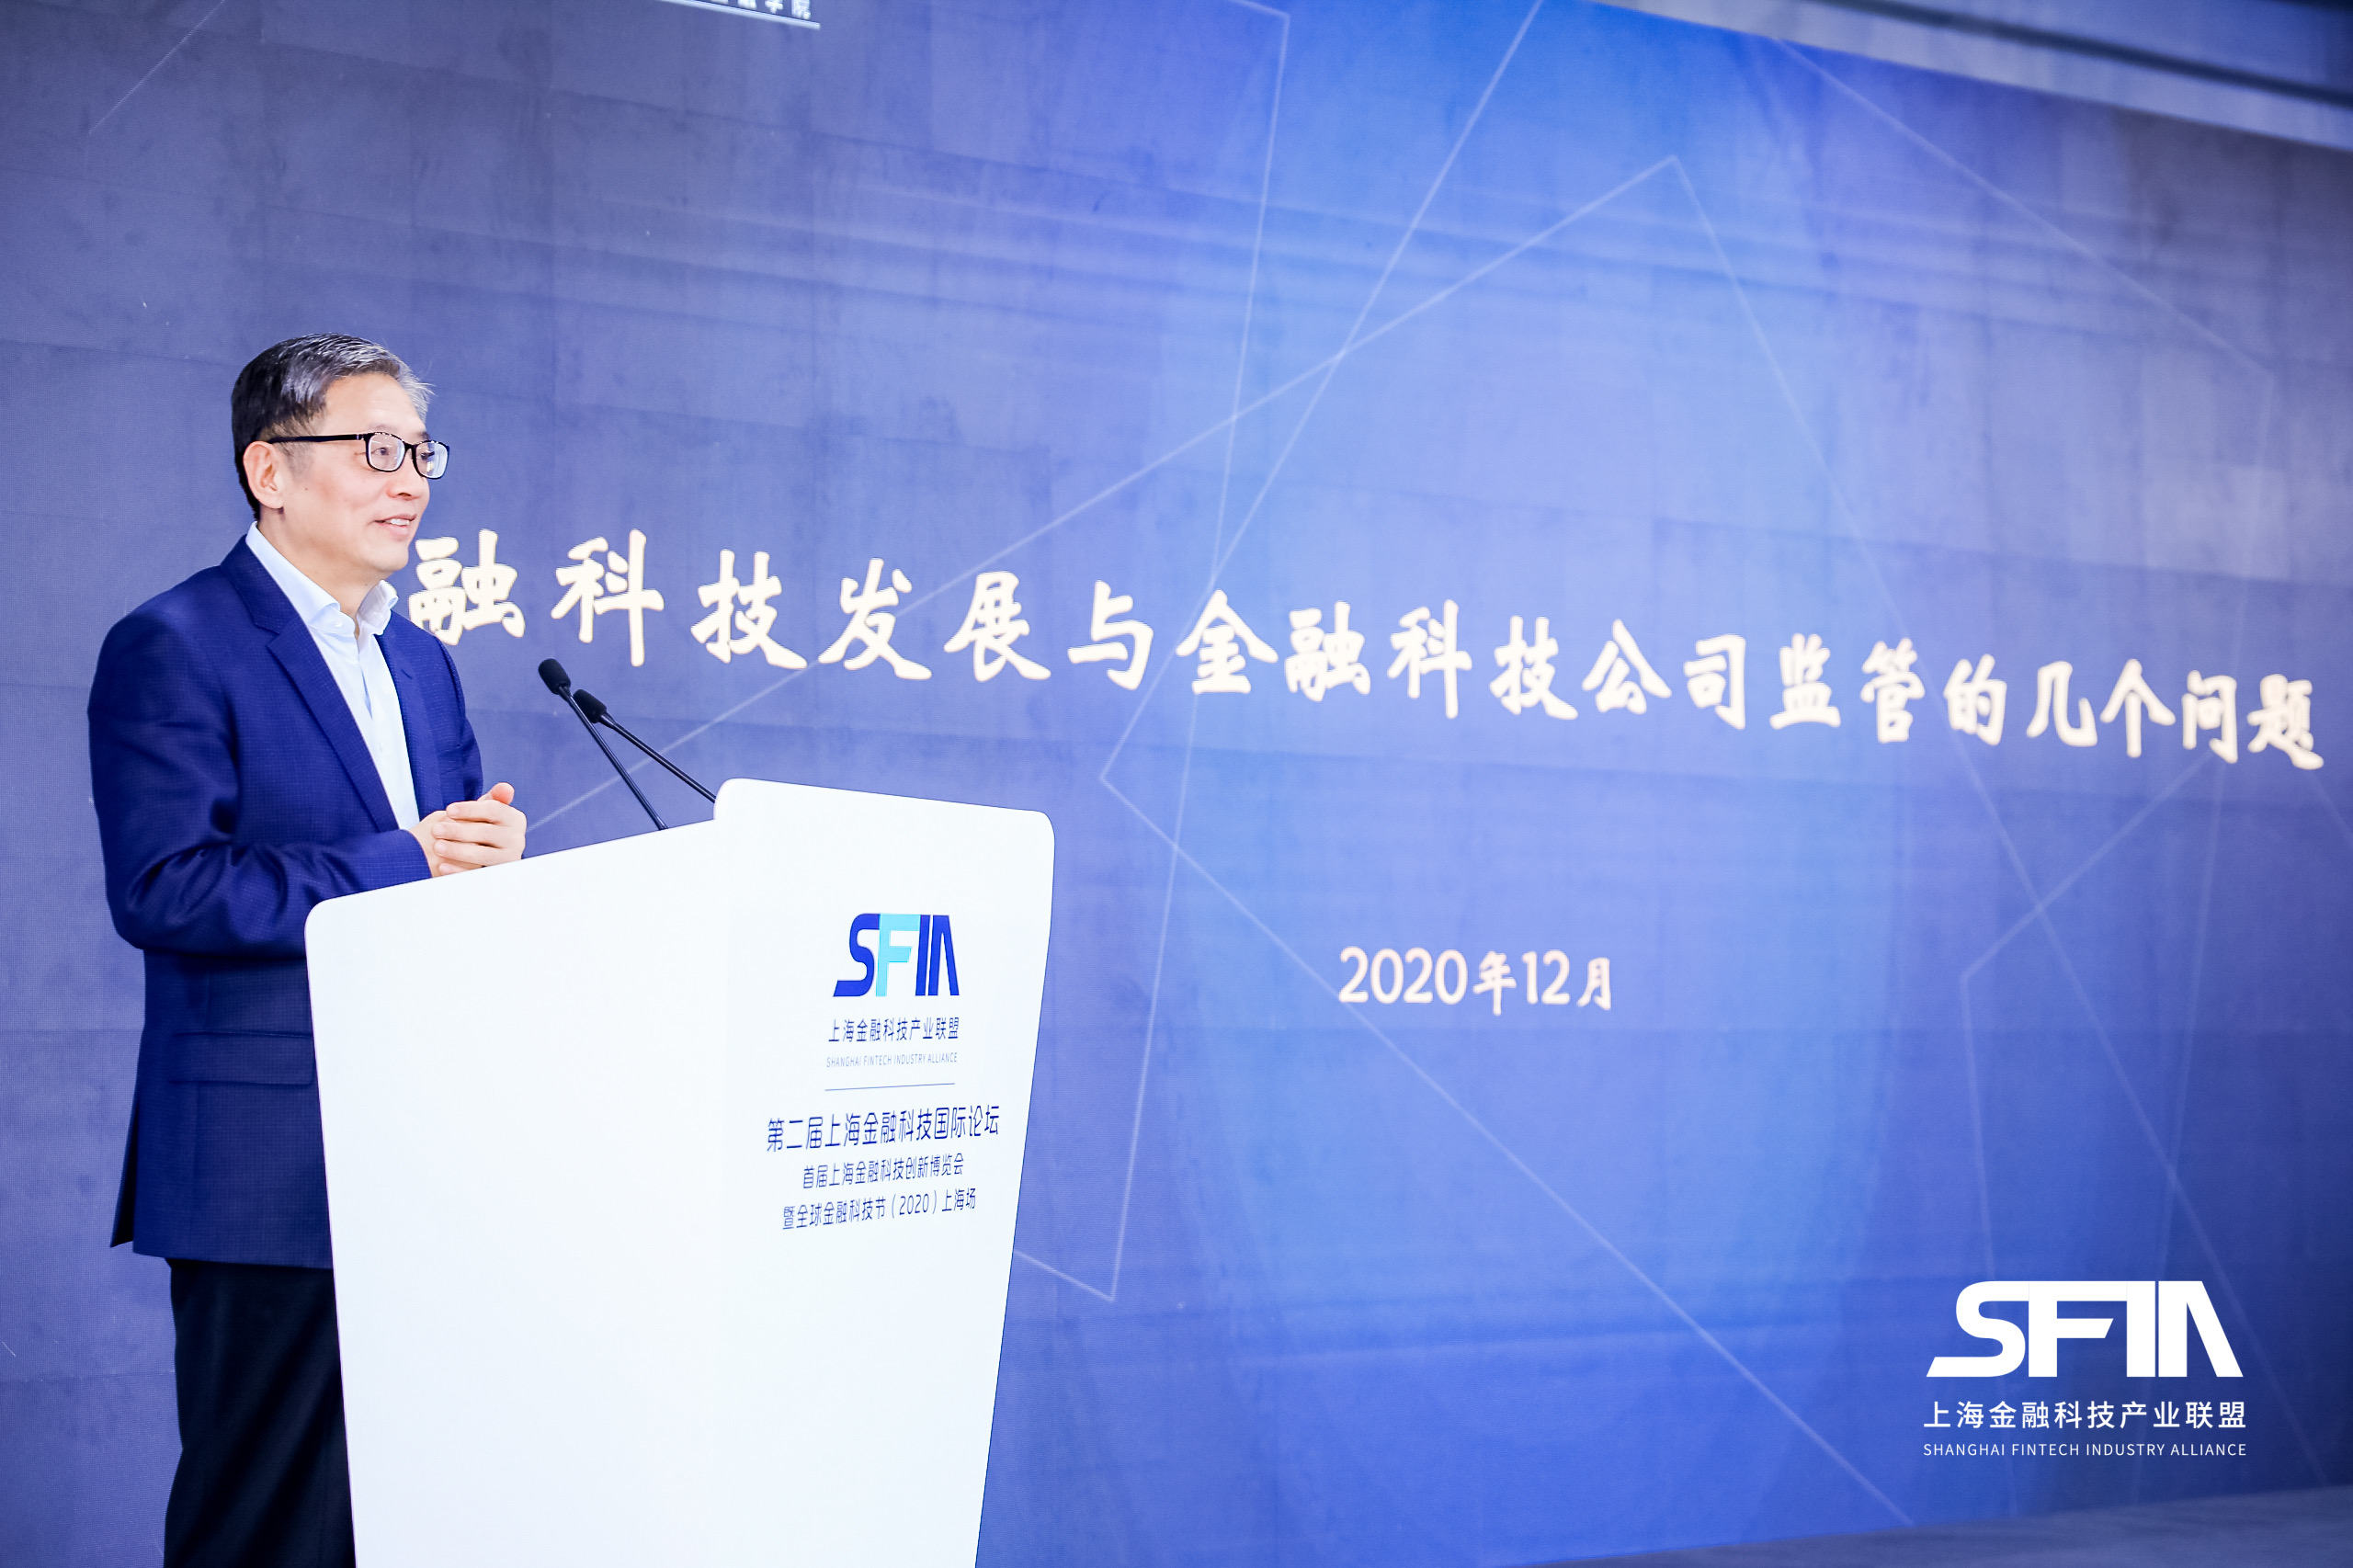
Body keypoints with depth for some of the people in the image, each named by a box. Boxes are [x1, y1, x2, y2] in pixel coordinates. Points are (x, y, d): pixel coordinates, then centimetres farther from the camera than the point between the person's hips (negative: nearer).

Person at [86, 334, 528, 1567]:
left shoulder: (420, 663, 18)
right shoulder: (173, 648, -7)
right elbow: (164, 894, -17)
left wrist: (488, 851, -3)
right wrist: (401, 863, -17)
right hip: (273, 1175, -7)